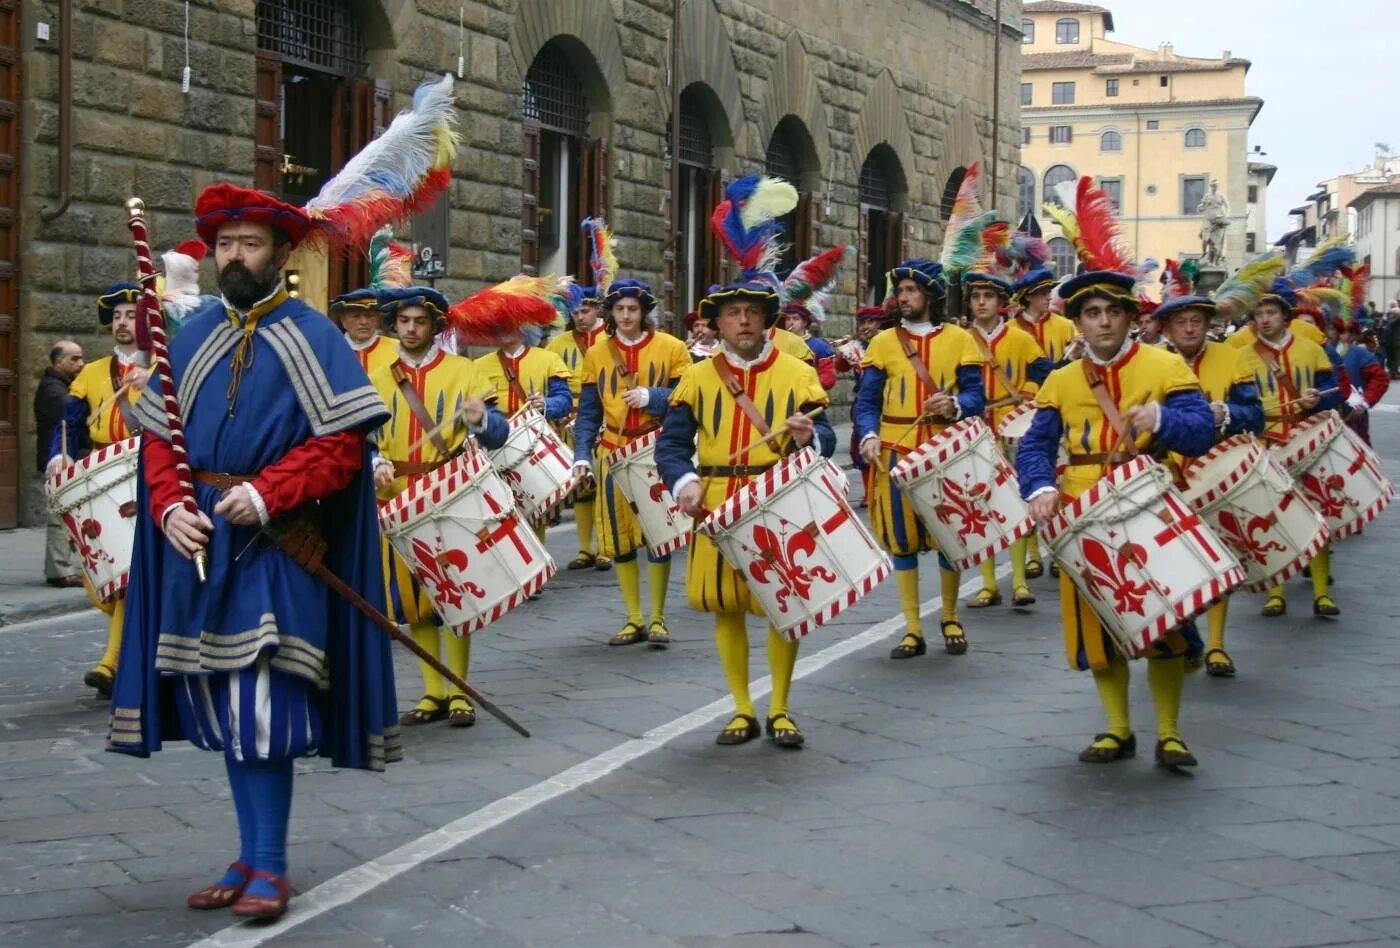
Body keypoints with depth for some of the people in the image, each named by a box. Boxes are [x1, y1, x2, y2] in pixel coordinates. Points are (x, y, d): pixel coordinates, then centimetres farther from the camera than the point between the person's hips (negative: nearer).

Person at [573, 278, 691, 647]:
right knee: (620, 536, 6)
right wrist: (582, 455, -4)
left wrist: (651, 397, -17)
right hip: (614, 454, 3)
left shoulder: (671, 348, 0)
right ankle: (634, 619, 17)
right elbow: (588, 411, 7)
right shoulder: (596, 353, 7)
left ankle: (658, 618, 11)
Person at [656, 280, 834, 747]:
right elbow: (670, 443, 1)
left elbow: (826, 439, -2)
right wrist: (684, 481, -19)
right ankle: (742, 710, 20)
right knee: (725, 605, 6)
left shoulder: (798, 374, 2)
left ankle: (780, 710, 16)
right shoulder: (697, 378, 5)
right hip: (718, 510, 2)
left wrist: (809, 438, -26)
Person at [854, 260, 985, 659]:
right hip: (896, 453, 1)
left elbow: (976, 396, -1)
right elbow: (867, 400, 1)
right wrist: (869, 436, -18)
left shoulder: (959, 339, 3)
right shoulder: (883, 342, 4)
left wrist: (955, 406, -23)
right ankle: (913, 629, 12)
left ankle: (950, 618, 27)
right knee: (902, 539, 3)